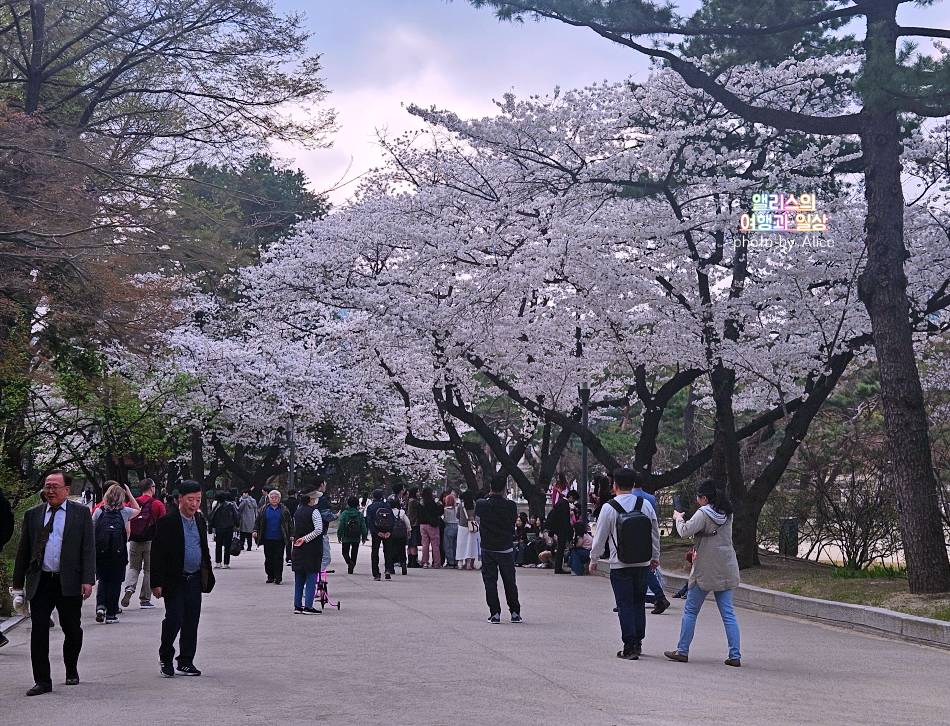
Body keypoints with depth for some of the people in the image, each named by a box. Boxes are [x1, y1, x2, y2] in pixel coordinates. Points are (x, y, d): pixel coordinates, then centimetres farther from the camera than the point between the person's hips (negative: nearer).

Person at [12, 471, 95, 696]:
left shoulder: (81, 513, 2)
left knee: (73, 631, 9)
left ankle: (71, 671, 32)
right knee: (38, 632, -2)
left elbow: (88, 548, -1)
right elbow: (23, 551, 11)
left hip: (69, 583, -1)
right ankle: (42, 681, 6)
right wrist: (18, 584, 9)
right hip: (40, 582, 1)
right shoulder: (32, 515, 9)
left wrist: (87, 580, -10)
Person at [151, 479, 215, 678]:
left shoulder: (200, 521, 9)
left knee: (191, 623, 8)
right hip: (174, 581, -5)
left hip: (195, 580, 5)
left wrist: (208, 577, 17)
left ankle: (186, 662, 18)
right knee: (174, 620, -7)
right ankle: (165, 658, 14)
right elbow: (157, 554, -11)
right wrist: (157, 583, -14)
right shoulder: (167, 522, -10)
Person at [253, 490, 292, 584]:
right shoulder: (263, 510, 8)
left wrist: (291, 535, 1)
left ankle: (278, 577, 1)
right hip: (267, 539, 2)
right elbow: (257, 522, 11)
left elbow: (290, 523, 7)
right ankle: (270, 576, 17)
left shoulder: (284, 510, 5)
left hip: (280, 539, -2)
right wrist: (255, 531, -4)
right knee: (268, 558, 5)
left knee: (278, 558, -4)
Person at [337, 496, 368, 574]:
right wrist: (364, 536, 8)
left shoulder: (344, 513, -8)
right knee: (354, 553, 12)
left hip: (346, 538, -2)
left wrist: (339, 536, 1)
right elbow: (363, 526, 0)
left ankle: (349, 562, -18)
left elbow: (340, 526, -8)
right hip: (356, 538, 2)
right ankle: (351, 569, 13)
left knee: (345, 552, 10)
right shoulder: (360, 514, -2)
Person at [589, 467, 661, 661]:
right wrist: (655, 557, 22)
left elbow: (600, 537, -4)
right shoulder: (645, 504, 1)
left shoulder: (609, 508, -10)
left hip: (620, 565, -4)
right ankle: (638, 642, 20)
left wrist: (593, 561, 9)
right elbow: (655, 533, 9)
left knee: (625, 605, 2)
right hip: (643, 564, 4)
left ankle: (630, 646, 1)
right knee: (639, 603, 15)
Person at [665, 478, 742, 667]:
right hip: (727, 570, 6)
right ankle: (735, 655, 2)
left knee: (690, 610, 7)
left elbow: (685, 531, -21)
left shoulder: (703, 513, -13)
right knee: (728, 613, 6)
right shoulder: (727, 514, 8)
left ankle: (682, 651, 11)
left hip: (705, 570, -6)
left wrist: (679, 518, -3)